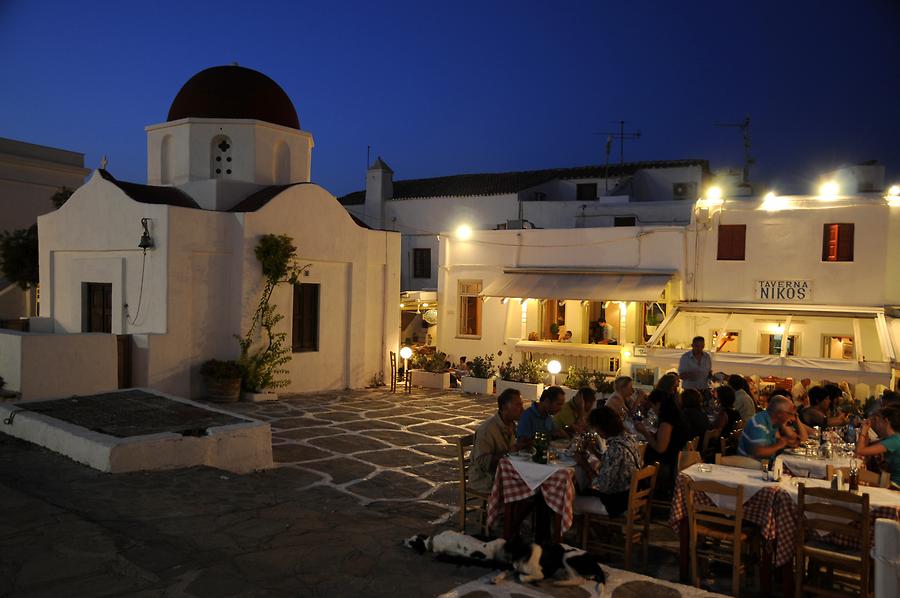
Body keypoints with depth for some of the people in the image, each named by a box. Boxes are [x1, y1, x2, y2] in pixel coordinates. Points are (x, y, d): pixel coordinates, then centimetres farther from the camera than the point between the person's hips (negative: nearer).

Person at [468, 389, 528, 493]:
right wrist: (512, 449, -28)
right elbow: (482, 463, -26)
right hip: (484, 478, -8)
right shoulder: (487, 429, -21)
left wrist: (523, 445, -2)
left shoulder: (511, 425, 7)